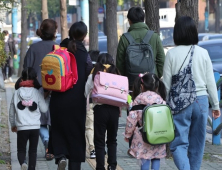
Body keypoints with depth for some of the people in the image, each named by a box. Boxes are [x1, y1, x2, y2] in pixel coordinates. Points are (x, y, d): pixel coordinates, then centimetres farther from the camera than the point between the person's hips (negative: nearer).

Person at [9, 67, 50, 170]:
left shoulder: (17, 93, 0)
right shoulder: (37, 93, -4)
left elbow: (12, 112, 6)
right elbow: (44, 109, -2)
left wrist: (13, 125, 21)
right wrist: (47, 99, 15)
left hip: (21, 127, 0)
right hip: (35, 127, 0)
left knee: (21, 149, 9)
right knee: (33, 150, 12)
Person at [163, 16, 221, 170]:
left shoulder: (172, 54, -5)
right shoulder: (203, 53, -1)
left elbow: (166, 83, -2)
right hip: (201, 100, 2)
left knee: (179, 143, -2)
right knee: (197, 143, 14)